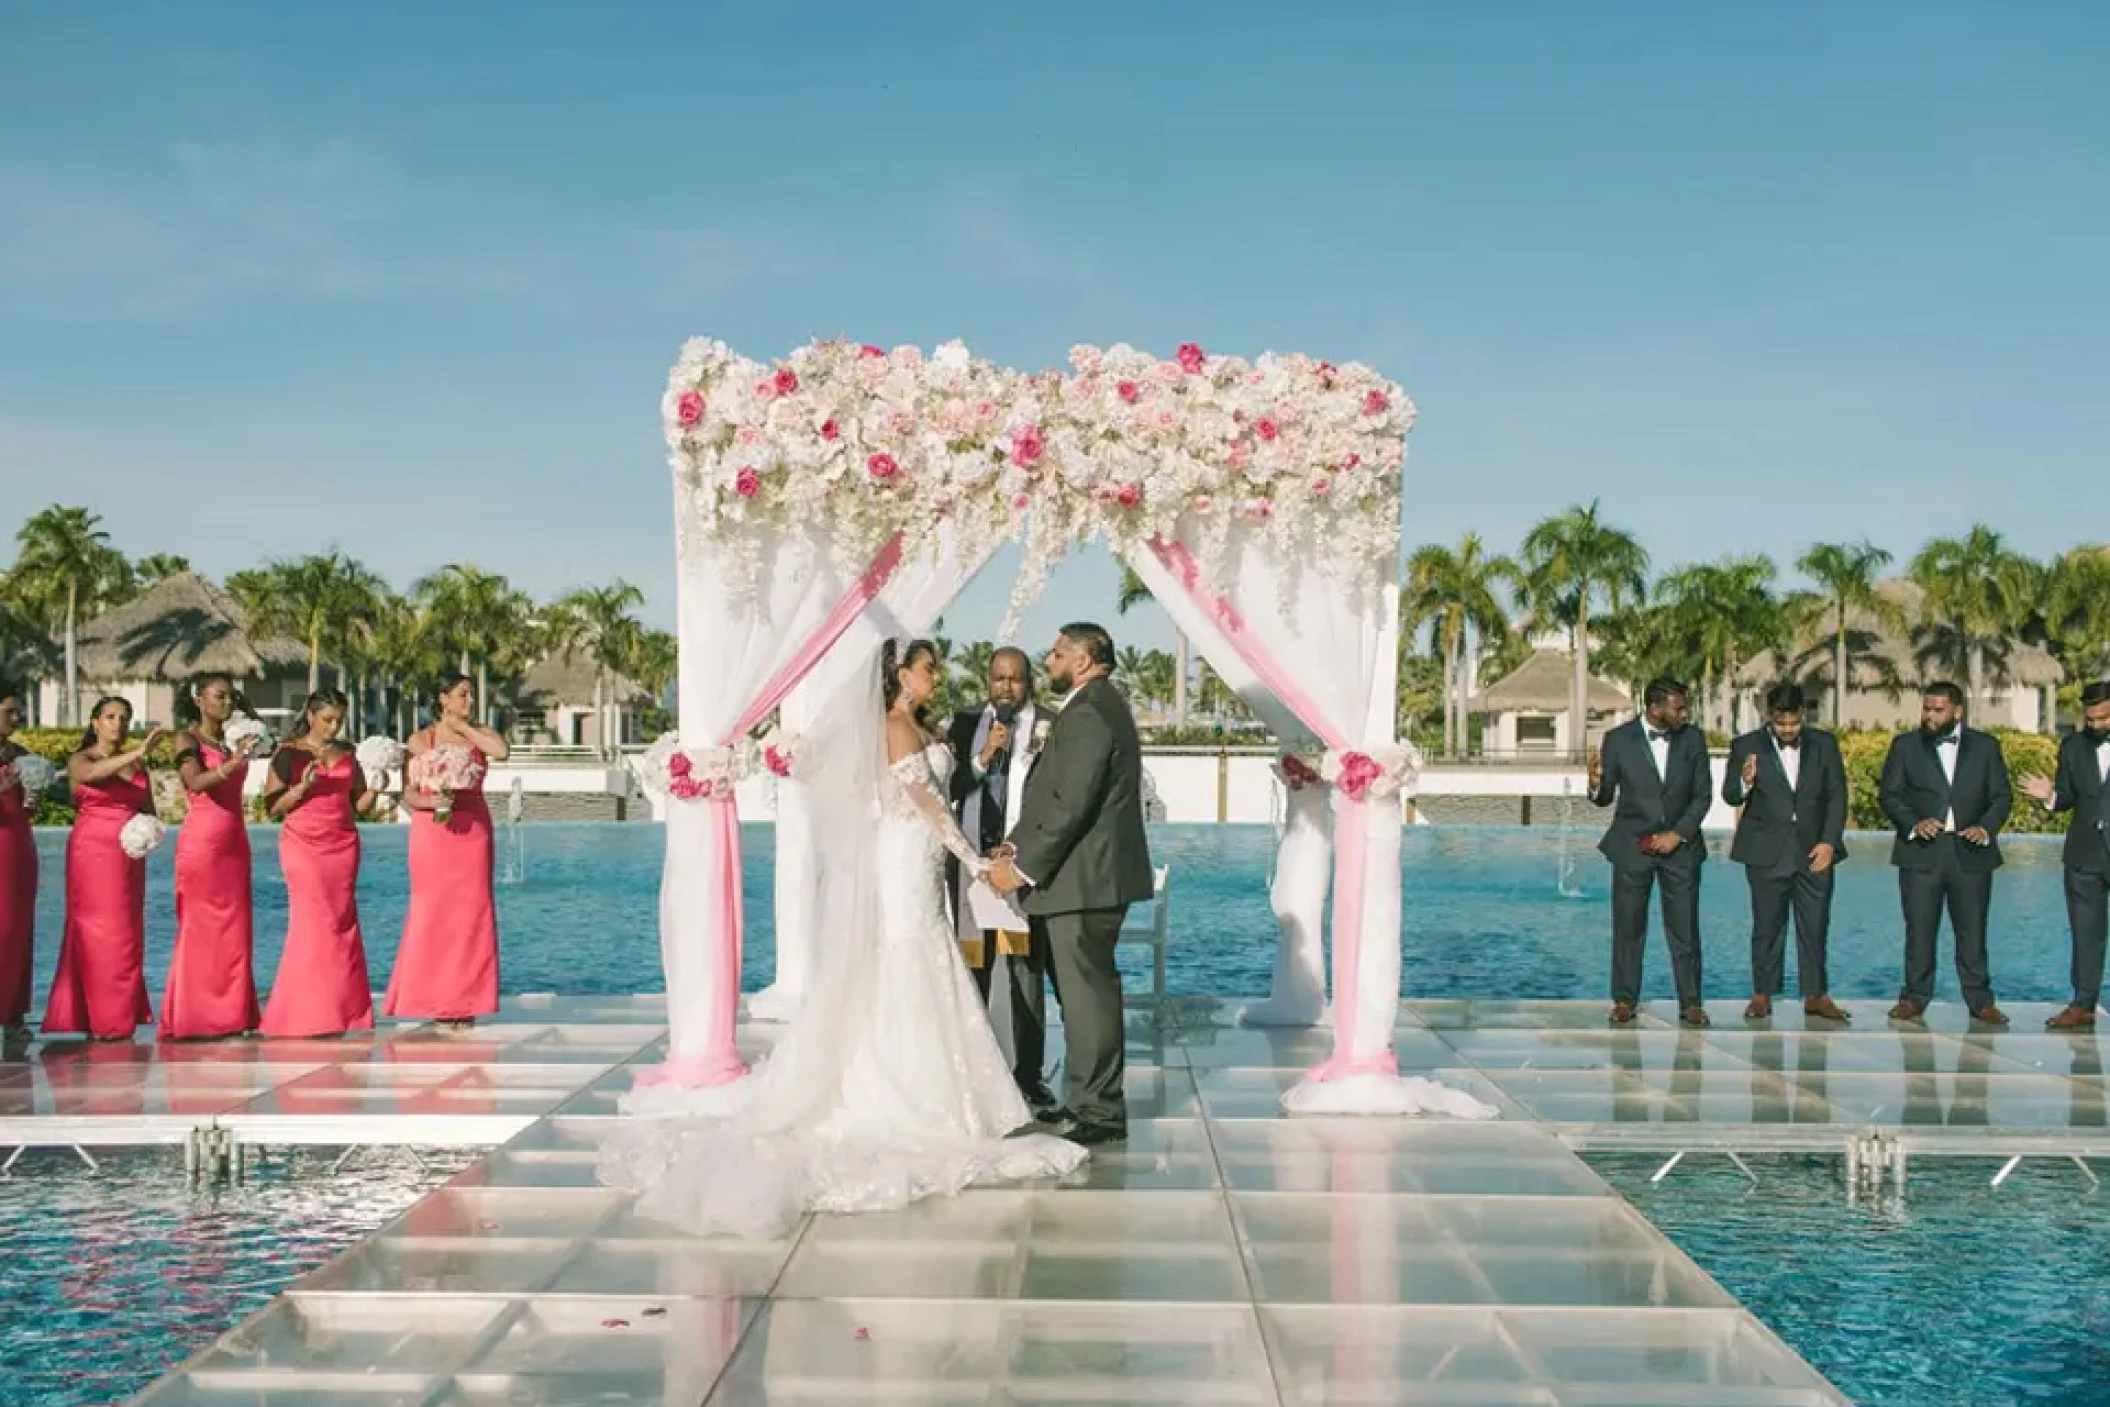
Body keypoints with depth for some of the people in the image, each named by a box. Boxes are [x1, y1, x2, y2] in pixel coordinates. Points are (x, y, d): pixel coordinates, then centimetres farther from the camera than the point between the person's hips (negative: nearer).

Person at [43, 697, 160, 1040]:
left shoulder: (138, 765, 14)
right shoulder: (79, 760, 1)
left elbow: (148, 809, 19)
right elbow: (92, 773, -23)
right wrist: (137, 753, -35)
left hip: (129, 855, 4)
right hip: (92, 852, -4)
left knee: (127, 933, 2)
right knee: (97, 931, -7)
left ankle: (121, 1015, 6)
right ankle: (102, 1020, -5)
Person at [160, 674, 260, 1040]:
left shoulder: (232, 739, 16)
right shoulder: (187, 739, -4)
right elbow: (196, 782, -22)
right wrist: (231, 766, -37)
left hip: (235, 842, 6)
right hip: (201, 841, -6)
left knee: (235, 929, 5)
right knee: (199, 928, -4)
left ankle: (232, 1015, 8)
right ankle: (192, 1020, 1)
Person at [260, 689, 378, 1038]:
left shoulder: (347, 753, 12)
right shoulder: (288, 753, 0)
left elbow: (358, 803, 15)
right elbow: (272, 807, -4)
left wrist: (374, 788, -4)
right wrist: (302, 787, -17)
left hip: (343, 845, 4)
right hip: (304, 845, -4)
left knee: (343, 921, 0)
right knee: (314, 921, -10)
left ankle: (343, 1009, 4)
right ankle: (307, 1013, -4)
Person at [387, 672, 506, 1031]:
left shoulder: (480, 734, 8)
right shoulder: (421, 740, 3)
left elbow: (501, 751, -15)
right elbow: (408, 795, -2)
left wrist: (463, 727, -7)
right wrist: (432, 801, -22)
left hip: (473, 831, 2)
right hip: (432, 831, -2)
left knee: (471, 912, 0)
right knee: (434, 912, -4)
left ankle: (465, 1004, 6)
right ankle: (436, 1004, 4)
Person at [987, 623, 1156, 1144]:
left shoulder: (1088, 712, -17)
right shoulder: (1096, 706, 17)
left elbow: (1071, 804, -23)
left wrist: (1023, 867, -17)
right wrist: (1022, 845, 8)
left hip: (1082, 880, -11)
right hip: (1084, 876, 11)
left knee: (1087, 994, -5)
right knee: (1085, 993, 14)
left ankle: (1098, 1113, 0)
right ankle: (1090, 1101, 20)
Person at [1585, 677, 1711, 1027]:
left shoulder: (1693, 740, 0)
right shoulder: (1618, 740, -5)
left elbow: (1703, 795, 3)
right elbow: (1605, 798, -1)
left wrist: (1677, 834, -8)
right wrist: (1596, 783, -24)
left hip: (1680, 844, 1)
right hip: (1632, 846, -1)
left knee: (1685, 929, 1)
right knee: (1628, 928, 2)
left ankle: (1690, 1003, 7)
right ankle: (1625, 1001, 9)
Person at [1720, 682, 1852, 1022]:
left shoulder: (1824, 744, 5)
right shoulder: (1747, 747, -1)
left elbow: (1837, 795, 5)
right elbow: (1730, 796, 1)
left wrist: (1829, 841, -6)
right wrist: (1746, 782, -22)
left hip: (1815, 850, 2)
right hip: (1767, 852, -2)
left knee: (1815, 926, 3)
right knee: (1767, 926, 1)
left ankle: (1815, 995, 10)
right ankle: (1762, 995, 8)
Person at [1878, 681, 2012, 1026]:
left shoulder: (1985, 746, 8)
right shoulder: (1905, 745, 6)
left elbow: (2002, 796, 6)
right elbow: (1889, 794, 2)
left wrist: (1986, 827, -12)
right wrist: (1914, 823, -15)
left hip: (1970, 852, 0)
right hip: (1921, 852, 0)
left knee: (1973, 930, 3)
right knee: (1919, 930, 1)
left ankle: (1980, 1001, 10)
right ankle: (1914, 999, 9)